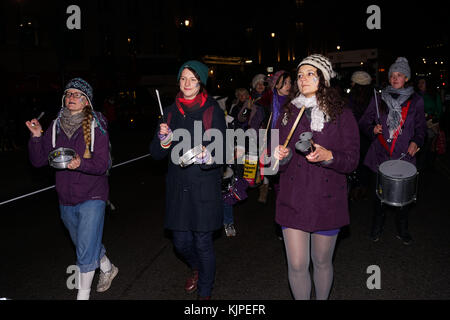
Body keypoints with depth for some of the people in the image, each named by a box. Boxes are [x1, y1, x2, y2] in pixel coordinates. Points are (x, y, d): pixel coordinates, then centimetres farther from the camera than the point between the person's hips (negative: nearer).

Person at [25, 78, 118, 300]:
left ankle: (83, 295, 12)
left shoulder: (96, 127, -9)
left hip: (91, 198, -5)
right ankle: (107, 268, 48)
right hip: (66, 200, 5)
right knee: (87, 243, 22)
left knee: (85, 250, -5)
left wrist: (80, 163, -34)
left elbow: (102, 164, -16)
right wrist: (36, 137, -12)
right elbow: (38, 161, 2)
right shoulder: (56, 127, 4)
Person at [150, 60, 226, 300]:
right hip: (178, 186, 4)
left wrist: (207, 157, -26)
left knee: (203, 243, 2)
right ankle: (197, 268, 45)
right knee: (181, 242, 10)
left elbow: (221, 151, -6)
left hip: (204, 187, -3)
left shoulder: (213, 111, -3)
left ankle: (205, 291, 26)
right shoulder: (171, 112, 8)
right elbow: (157, 154, 7)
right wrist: (163, 139, -13)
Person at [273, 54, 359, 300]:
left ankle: (322, 298, 39)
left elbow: (352, 161, -4)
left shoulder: (342, 115, -1)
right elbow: (278, 166, 9)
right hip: (293, 201, 2)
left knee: (322, 262, 14)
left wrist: (327, 156, -22)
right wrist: (281, 157, -14)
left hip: (327, 201, -1)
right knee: (296, 265, 3)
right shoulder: (288, 113, 6)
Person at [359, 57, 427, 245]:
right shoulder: (379, 99, 6)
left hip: (404, 156, 0)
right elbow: (364, 123, 8)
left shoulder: (415, 101, 6)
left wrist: (416, 141, -6)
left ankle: (402, 230, 26)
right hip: (380, 155, 0)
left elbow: (421, 127, 12)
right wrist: (373, 129, -12)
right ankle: (377, 227, 26)